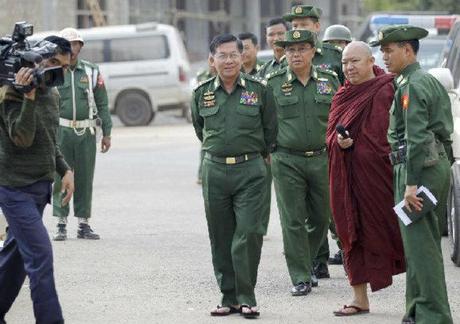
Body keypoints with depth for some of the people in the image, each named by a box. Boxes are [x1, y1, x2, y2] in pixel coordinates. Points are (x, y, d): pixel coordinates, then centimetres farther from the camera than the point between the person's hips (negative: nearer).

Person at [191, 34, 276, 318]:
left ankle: (246, 297, -2)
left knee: (249, 233, -10)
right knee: (221, 237, 5)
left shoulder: (258, 90, 0)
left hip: (250, 170, -3)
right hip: (214, 171, 3)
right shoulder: (202, 93, 6)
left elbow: (271, 129, 10)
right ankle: (229, 297, 14)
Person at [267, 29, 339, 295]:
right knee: (293, 221, -3)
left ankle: (305, 265, 28)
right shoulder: (273, 84, 1)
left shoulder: (330, 80, 6)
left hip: (322, 160, 2)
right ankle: (301, 278, 2)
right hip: (287, 161, -2)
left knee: (321, 218, 8)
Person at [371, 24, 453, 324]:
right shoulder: (430, 81, 18)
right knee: (423, 242, 14)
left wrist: (411, 183, -23)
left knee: (419, 242, -9)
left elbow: (416, 138, -21)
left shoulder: (413, 86, -14)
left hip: (420, 167, -10)